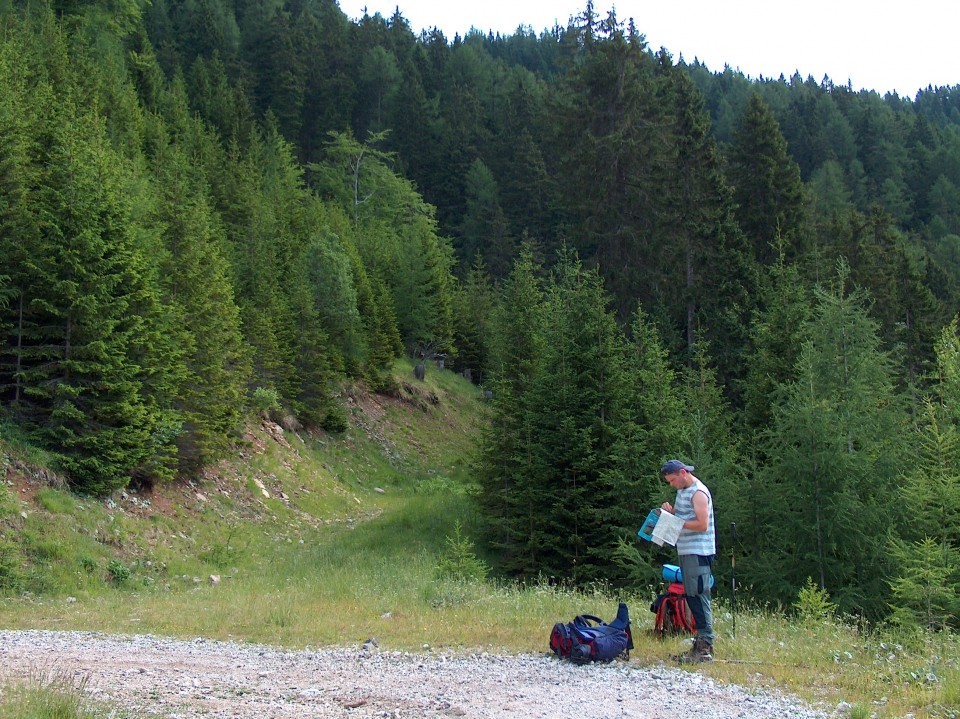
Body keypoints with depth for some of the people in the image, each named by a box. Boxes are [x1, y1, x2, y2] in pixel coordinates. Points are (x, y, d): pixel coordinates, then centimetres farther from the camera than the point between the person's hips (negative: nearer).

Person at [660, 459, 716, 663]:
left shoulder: (698, 493, -12)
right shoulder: (682, 491, 18)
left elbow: (702, 524, -19)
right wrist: (671, 512, 5)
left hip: (698, 553, -10)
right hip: (686, 552, 10)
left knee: (699, 597, -10)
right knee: (692, 598, 10)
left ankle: (705, 647, -9)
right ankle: (700, 642, 15)